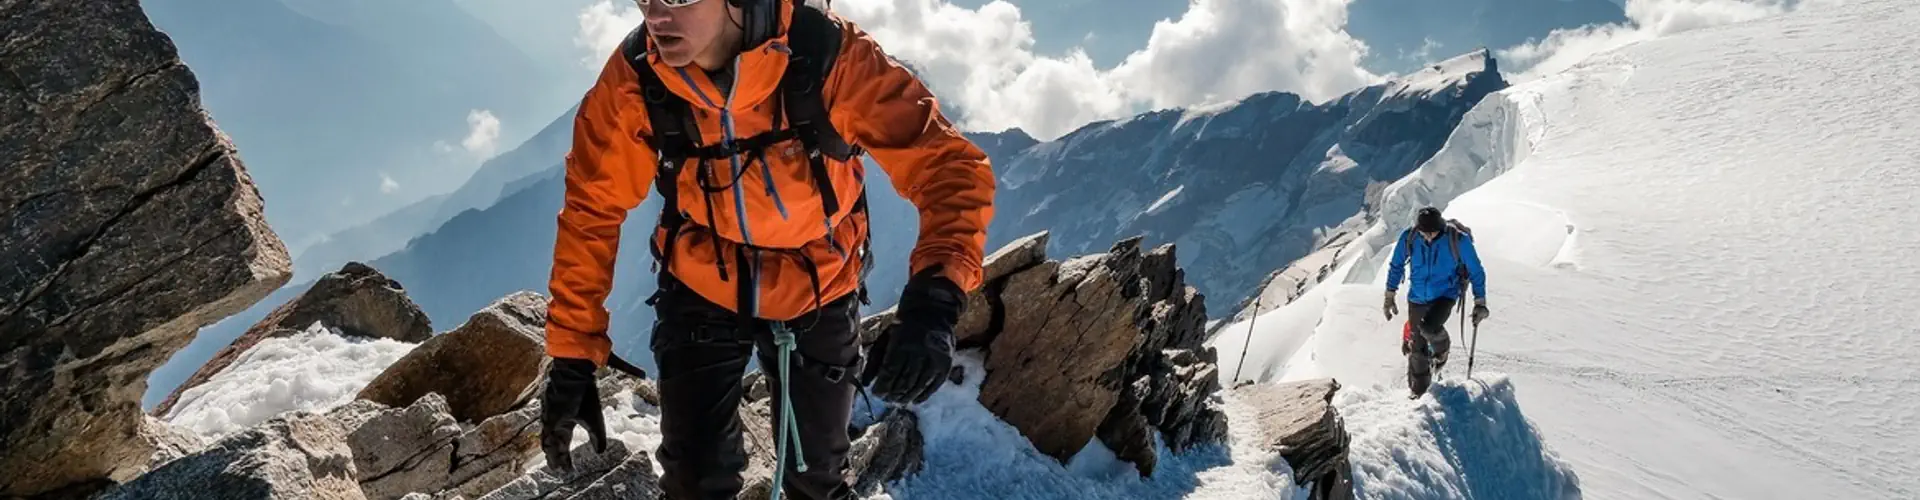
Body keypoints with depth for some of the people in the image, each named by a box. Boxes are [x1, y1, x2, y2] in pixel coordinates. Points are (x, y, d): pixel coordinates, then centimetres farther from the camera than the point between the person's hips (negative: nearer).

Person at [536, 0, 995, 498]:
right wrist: (574, 357, -14)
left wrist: (935, 296, -49)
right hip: (701, 292, 1)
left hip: (819, 292, 0)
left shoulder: (830, 57, -30)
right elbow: (592, 214, -12)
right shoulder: (633, 78, -22)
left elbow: (948, 163, -33)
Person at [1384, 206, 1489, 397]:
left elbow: (1476, 271, -7)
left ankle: (1441, 349, 8)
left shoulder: (1458, 240, -21)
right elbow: (1396, 265, 3)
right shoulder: (1409, 238, -15)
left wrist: (1480, 303, -5)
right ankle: (1418, 391, 32)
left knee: (1429, 327, -29)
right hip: (1417, 298, 3)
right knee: (1417, 348, 9)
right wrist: (1390, 296, 4)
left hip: (1445, 295, -3)